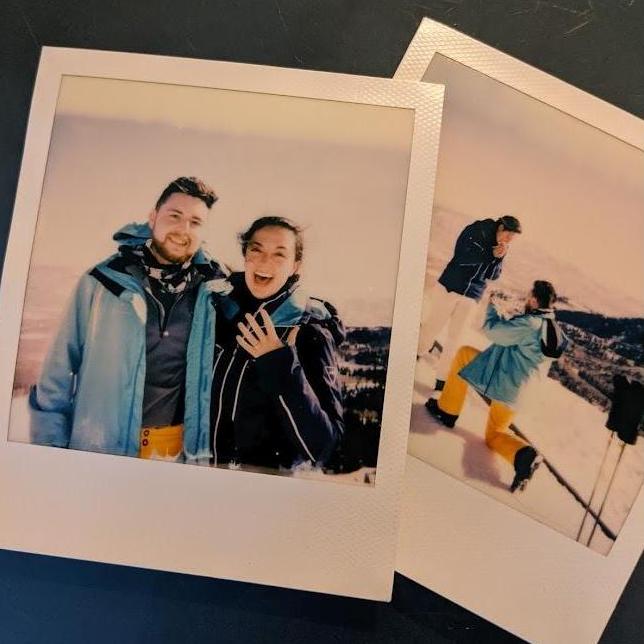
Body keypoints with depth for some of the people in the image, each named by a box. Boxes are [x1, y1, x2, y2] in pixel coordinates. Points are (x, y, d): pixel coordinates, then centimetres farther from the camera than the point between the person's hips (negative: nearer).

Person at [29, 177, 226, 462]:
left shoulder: (216, 289, -5)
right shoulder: (103, 281, -8)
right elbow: (59, 370, -2)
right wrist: (50, 445, -4)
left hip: (179, 447, 1)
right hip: (97, 447, -1)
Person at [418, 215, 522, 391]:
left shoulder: (501, 247, 5)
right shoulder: (476, 231, -9)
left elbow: (494, 275, 2)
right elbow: (462, 257, -18)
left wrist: (499, 258, -14)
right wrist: (490, 254, -21)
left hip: (471, 297, 4)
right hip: (449, 288, -4)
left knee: (454, 337, 5)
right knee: (431, 327, 4)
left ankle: (442, 378, 14)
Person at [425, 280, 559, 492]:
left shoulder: (530, 324, -20)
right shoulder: (549, 326, 9)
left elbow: (493, 330, -15)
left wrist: (490, 306, 2)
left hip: (498, 378, -9)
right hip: (513, 393, 9)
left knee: (464, 353, 13)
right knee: (494, 435, 23)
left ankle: (447, 411, 14)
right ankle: (523, 455, -11)